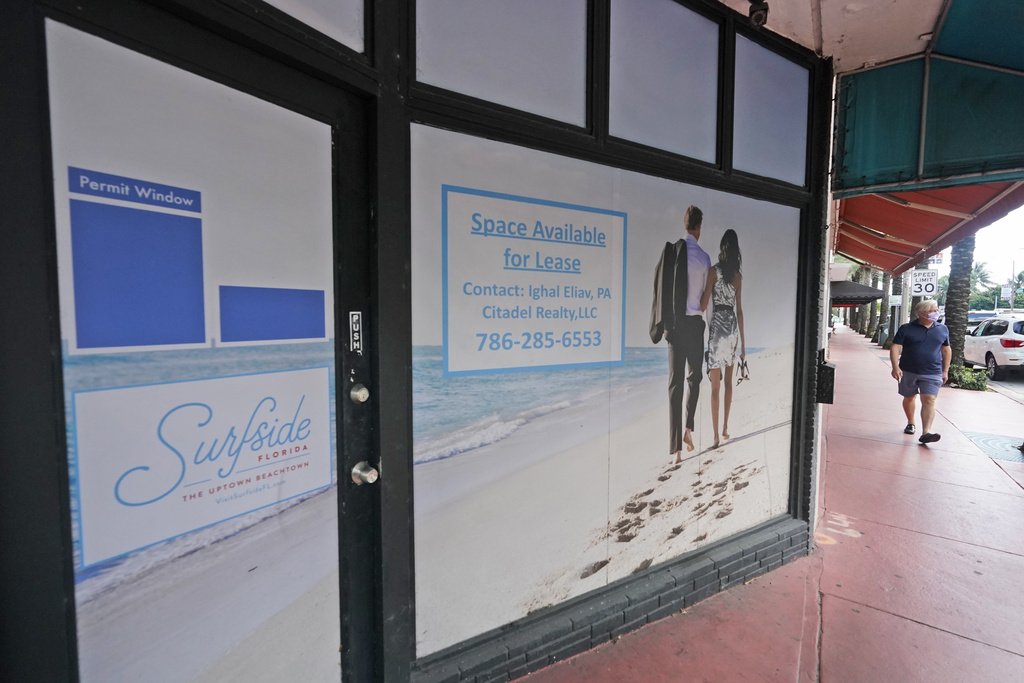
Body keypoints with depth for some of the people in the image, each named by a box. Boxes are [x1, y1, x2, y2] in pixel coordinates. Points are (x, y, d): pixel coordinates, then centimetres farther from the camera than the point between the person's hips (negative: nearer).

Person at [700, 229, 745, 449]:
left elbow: (703, 306, -10)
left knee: (715, 387, -1)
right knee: (728, 382, 16)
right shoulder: (738, 276, 6)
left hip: (717, 329, -5)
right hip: (733, 329, 5)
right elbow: (739, 311, 8)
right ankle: (725, 428, 25)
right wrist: (743, 343, 13)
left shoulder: (714, 271, -8)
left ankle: (716, 435, 2)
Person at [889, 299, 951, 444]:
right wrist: (895, 366, -18)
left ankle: (926, 432, -18)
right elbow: (895, 347, -6)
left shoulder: (943, 329, 9)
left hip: (932, 373, 1)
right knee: (909, 398, 14)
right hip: (908, 372, -1)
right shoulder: (906, 329, -3)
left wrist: (945, 371, 14)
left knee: (929, 400, -12)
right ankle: (910, 423, 35)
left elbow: (946, 350, 17)